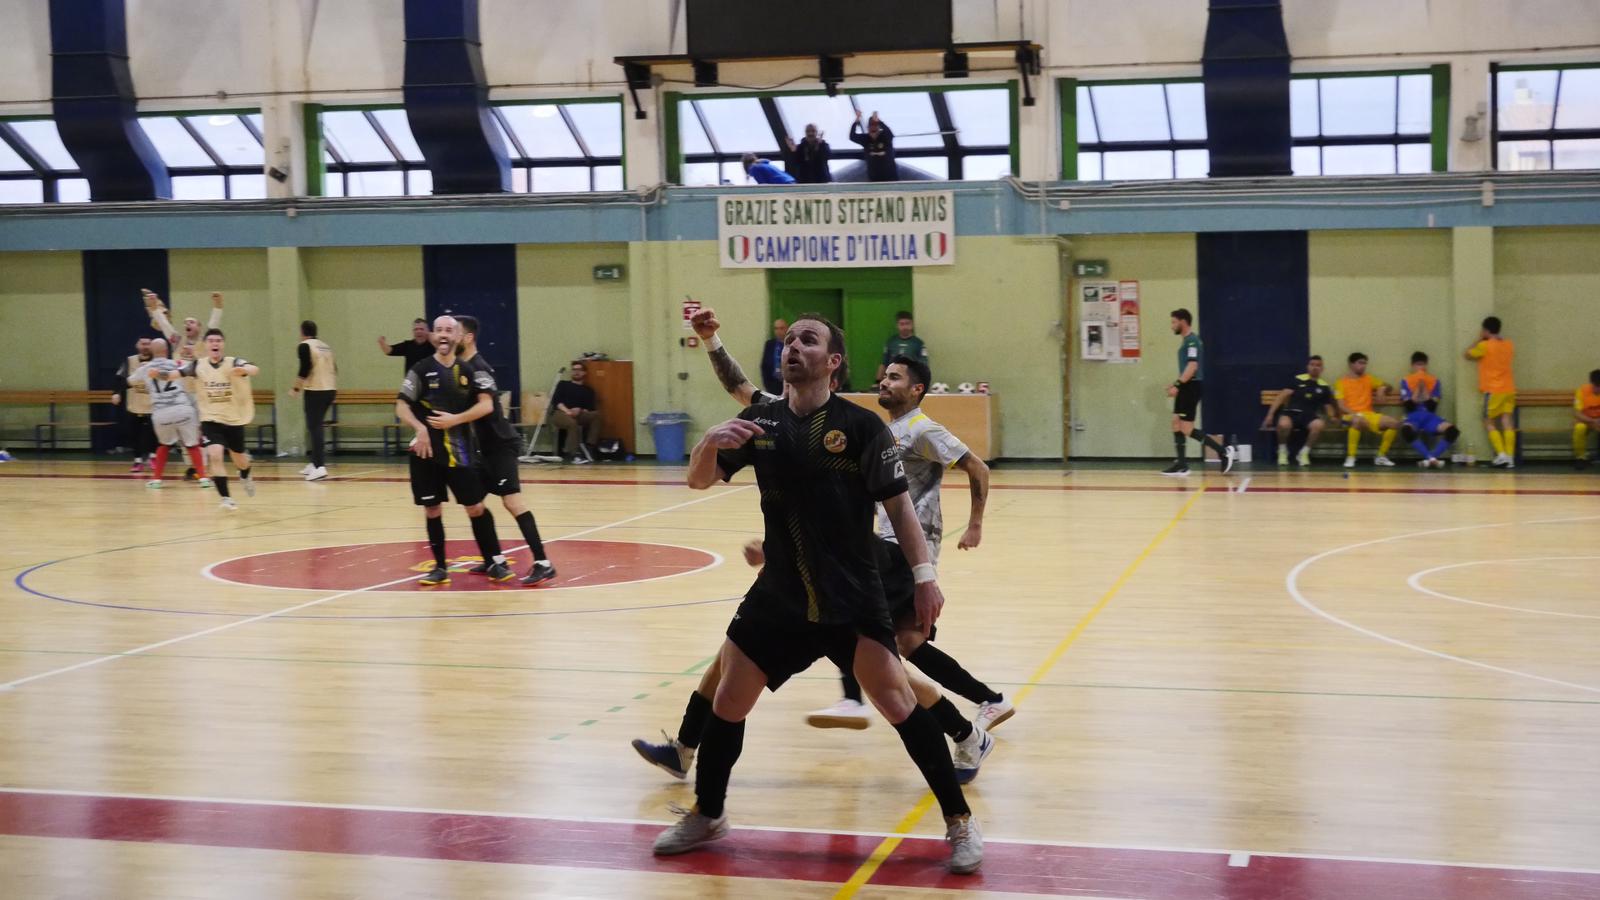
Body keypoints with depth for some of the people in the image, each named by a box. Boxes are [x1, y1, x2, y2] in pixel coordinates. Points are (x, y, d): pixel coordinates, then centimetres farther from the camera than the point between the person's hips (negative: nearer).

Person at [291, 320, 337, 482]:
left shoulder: (305, 346, -7)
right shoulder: (325, 347, 16)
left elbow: (304, 370, -14)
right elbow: (334, 369, 20)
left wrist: (296, 388, -2)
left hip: (315, 391, -7)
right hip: (330, 390, 7)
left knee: (315, 427, -8)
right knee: (316, 426, 20)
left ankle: (320, 467, -19)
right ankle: (315, 463, 26)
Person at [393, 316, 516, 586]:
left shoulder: (469, 370, 2)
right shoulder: (421, 370, -2)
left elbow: (486, 405, -7)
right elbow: (401, 407, -4)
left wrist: (455, 419, -18)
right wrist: (419, 428, -21)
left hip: (460, 450, 0)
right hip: (427, 450, 0)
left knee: (476, 506, 2)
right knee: (432, 509, 4)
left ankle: (495, 562, 11)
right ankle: (440, 567, 16)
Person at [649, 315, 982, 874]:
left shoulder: (861, 426, -8)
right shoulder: (760, 422, 3)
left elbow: (897, 503, -5)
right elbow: (699, 481, 4)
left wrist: (924, 573, -12)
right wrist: (710, 442, -18)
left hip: (853, 597, -4)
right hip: (778, 597, 4)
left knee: (896, 700, -13)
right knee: (729, 702, 7)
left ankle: (959, 821, 1)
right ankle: (706, 816, 28)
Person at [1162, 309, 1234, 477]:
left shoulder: (1192, 340, -14)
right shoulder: (1186, 340, 16)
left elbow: (1192, 366, -24)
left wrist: (1177, 385, -26)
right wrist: (1176, 385, 18)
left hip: (1192, 387, -10)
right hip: (1186, 388, 10)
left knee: (1187, 429, -9)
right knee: (1176, 423, 8)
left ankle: (1223, 452, -4)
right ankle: (1181, 465, 9)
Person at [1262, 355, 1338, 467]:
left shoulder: (1324, 387, 12)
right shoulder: (1298, 380, 6)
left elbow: (1328, 407, 18)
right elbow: (1282, 396, 2)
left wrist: (1333, 417, -5)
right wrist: (1270, 414, -7)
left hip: (1309, 416, 2)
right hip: (1292, 412, -2)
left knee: (1319, 425, -35)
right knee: (1283, 424, -38)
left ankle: (1304, 452, -10)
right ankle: (1283, 450, -6)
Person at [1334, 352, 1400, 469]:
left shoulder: (1368, 379, 16)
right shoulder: (1342, 382, 2)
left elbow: (1385, 387, 29)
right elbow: (1341, 406, -6)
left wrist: (1382, 390, 5)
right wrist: (1354, 413, -23)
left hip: (1369, 414, 5)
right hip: (1351, 415, -5)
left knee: (1394, 424, -15)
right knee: (1358, 420, -42)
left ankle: (1381, 456, 0)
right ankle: (1350, 458, -35)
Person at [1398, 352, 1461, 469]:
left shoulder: (1434, 380, 9)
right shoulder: (1406, 381, 6)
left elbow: (1432, 407, -2)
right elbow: (1409, 407, -5)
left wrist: (1424, 389, -9)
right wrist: (1417, 389, -10)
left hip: (1430, 417, 2)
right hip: (1414, 417, -2)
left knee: (1452, 430, -27)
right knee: (1406, 430, -40)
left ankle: (1431, 457, -26)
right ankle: (1431, 458, -35)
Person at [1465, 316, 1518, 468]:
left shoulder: (1484, 346, -9)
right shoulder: (1509, 345, 8)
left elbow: (1468, 354, 6)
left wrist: (1478, 340, 15)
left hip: (1493, 391, -5)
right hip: (1509, 389, 5)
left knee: (1489, 423, 3)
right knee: (1507, 424, 3)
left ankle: (1501, 455, -11)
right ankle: (1510, 457, -3)